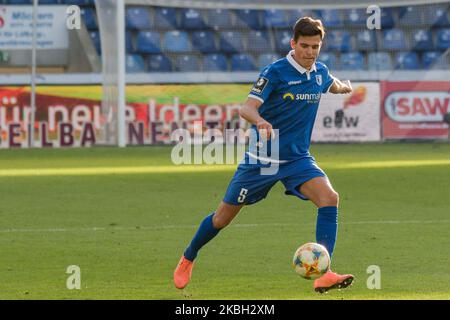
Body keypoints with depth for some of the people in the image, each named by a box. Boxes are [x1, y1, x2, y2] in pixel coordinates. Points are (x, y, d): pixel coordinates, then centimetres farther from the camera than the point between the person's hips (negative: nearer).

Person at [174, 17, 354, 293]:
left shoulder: (320, 72, 3)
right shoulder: (275, 72, -16)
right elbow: (247, 107, -29)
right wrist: (260, 121, -45)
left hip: (297, 158, 4)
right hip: (262, 157, -4)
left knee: (329, 197, -23)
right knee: (224, 216, 8)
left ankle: (323, 273, -27)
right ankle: (188, 259, 35)